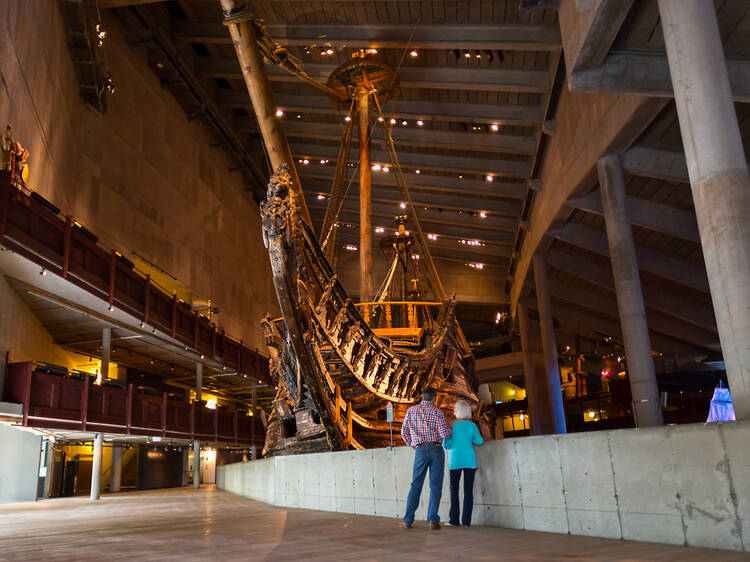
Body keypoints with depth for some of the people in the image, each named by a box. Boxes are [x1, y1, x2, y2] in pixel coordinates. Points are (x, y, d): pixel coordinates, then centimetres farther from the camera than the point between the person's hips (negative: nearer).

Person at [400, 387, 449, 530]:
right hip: (436, 449, -2)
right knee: (435, 486, 2)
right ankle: (433, 520, -5)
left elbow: (404, 431, 7)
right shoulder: (437, 411, -2)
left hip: (420, 450, 2)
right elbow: (444, 433, -8)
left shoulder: (411, 410, 6)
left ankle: (408, 520, 6)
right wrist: (450, 431, 14)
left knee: (416, 485, 8)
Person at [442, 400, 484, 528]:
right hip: (469, 461, 1)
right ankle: (466, 521, 1)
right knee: (468, 490, 3)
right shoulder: (472, 425, -3)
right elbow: (480, 441, 2)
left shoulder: (451, 425, -6)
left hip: (455, 461, -1)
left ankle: (454, 520, 4)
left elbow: (447, 446, -5)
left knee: (454, 489, 8)